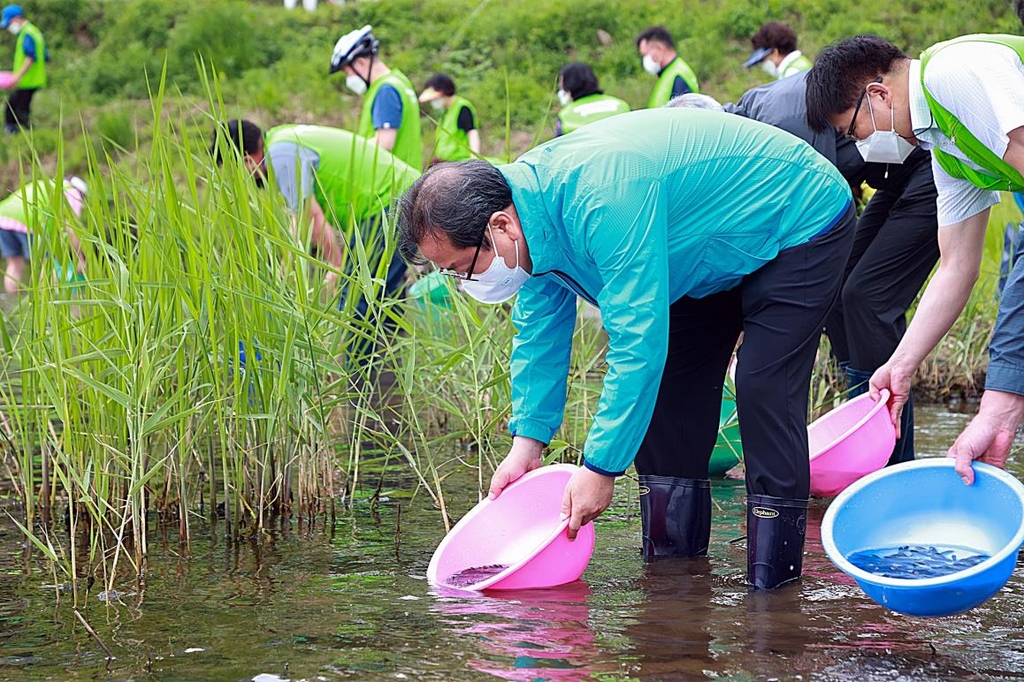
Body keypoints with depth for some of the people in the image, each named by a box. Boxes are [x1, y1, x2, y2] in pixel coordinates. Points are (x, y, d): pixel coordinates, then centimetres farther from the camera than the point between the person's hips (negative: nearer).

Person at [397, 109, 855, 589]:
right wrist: (527, 444, -5)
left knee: (764, 387, -19)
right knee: (667, 380, 4)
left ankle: (773, 578, -14)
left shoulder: (601, 204, -40)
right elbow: (540, 333, 2)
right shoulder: (528, 198, -10)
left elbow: (638, 344, -40)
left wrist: (601, 468, -37)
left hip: (801, 222, -9)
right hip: (722, 246, 9)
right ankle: (673, 560, 11)